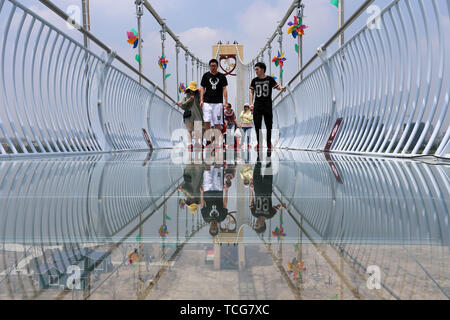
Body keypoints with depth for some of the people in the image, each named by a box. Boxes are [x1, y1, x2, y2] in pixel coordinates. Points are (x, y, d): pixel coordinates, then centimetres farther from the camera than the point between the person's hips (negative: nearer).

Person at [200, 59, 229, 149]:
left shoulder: (222, 76, 5)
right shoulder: (206, 75, 8)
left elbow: (224, 89, 4)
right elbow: (202, 88, 10)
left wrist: (226, 102, -3)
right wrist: (201, 100, -1)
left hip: (218, 102, -1)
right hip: (207, 102, 1)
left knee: (217, 123, 1)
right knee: (207, 122, -6)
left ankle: (217, 141, 10)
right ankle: (208, 140, 2)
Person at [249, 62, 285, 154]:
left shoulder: (270, 79, 1)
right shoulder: (254, 80, 8)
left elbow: (277, 86, 1)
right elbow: (251, 92, 11)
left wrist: (281, 88, -22)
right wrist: (251, 103, 1)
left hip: (267, 105, -2)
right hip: (257, 105, 2)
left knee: (268, 125, 4)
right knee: (257, 124, -3)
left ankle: (269, 142, 19)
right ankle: (259, 142, 9)